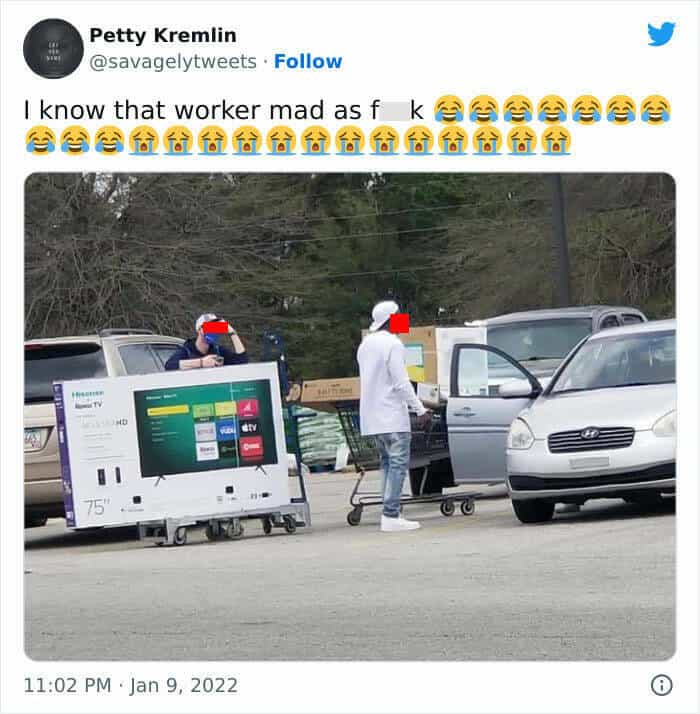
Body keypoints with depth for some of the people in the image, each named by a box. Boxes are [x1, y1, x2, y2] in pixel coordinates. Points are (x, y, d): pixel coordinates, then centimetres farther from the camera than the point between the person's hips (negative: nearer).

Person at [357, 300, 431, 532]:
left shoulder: (365, 345, 15)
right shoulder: (392, 344, -12)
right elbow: (401, 382, -17)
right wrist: (420, 410, -13)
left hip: (371, 417, 9)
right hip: (392, 416, -9)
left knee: (387, 463, 13)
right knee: (398, 463, -8)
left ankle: (391, 513, 10)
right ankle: (391, 515, -15)